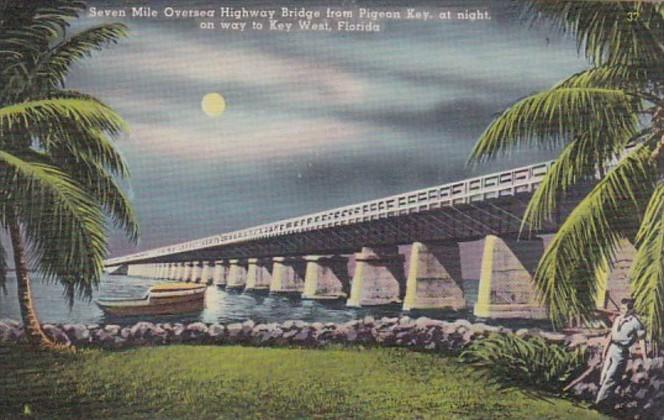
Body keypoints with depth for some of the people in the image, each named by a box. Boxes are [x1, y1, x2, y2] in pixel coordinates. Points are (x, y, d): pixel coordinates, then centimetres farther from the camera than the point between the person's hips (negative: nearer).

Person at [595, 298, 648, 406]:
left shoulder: (636, 322, -11)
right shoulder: (617, 319, 7)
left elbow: (642, 341, -7)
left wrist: (645, 359, -7)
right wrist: (604, 351, 10)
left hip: (622, 352, -6)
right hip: (611, 348, 6)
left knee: (611, 377, -6)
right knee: (604, 374, 12)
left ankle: (601, 400, 1)